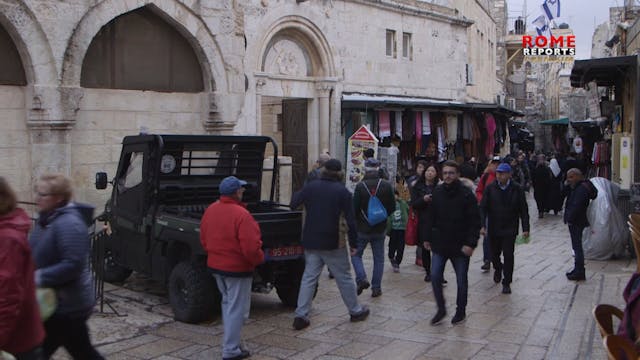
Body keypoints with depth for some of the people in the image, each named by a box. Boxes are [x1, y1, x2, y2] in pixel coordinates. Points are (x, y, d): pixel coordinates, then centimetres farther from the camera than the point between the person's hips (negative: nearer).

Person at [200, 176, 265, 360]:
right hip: (237, 268, -8)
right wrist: (260, 258, -6)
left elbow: (203, 239, 10)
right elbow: (250, 248, -26)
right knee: (237, 309, 3)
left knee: (227, 303, 25)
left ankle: (230, 340, 35)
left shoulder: (210, 210, 0)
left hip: (215, 265, 8)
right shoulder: (241, 215, -24)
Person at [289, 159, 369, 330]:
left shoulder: (310, 187, 2)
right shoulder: (342, 191, -6)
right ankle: (356, 311, 22)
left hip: (311, 242, 3)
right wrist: (353, 243, 0)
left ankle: (300, 315, 3)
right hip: (333, 244, -3)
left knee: (309, 277, 8)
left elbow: (292, 205, -1)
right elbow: (350, 220, -8)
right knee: (344, 277, 10)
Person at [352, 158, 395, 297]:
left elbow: (354, 208, -12)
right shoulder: (386, 185, -6)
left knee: (356, 254, 13)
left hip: (362, 228, -2)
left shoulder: (360, 186, -14)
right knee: (379, 258, 13)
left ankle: (361, 278, -6)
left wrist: (357, 220, 8)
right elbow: (392, 207, -1)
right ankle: (376, 287, 13)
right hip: (380, 229, 2)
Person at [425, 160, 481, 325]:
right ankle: (441, 309, 17)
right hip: (439, 243, 3)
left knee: (461, 280, 9)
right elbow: (431, 217, 11)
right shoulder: (437, 192, 2)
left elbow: (475, 221, -12)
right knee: (435, 277, -1)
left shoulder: (466, 194, -11)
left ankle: (461, 311, 28)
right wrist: (428, 238, 10)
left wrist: (471, 243, -19)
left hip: (460, 246, -3)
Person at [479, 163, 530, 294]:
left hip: (510, 229, -2)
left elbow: (524, 210, -2)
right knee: (494, 254, 13)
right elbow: (483, 208, -4)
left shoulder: (517, 189, -5)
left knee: (508, 255, -3)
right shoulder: (490, 188, -3)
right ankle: (498, 269, 46)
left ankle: (506, 283, 9)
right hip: (494, 228, 2)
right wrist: (482, 225, -14)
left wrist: (525, 228, -6)